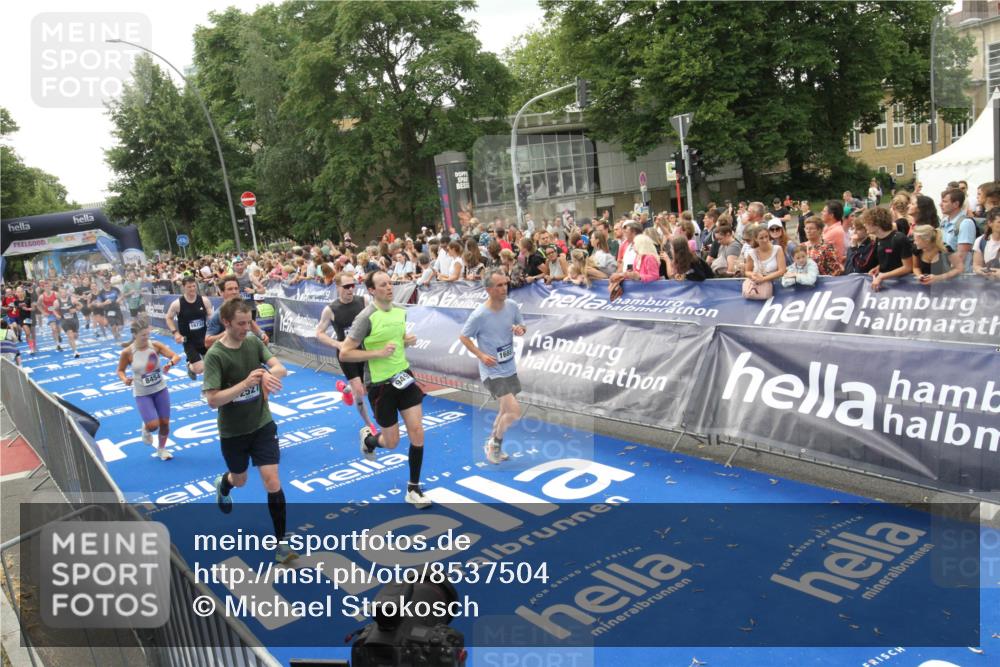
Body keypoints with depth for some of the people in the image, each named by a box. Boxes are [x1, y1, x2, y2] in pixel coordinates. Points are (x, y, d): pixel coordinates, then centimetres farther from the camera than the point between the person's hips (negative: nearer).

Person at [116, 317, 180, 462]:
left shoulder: (155, 345, -11)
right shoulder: (127, 353, -16)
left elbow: (176, 356, -15)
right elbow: (120, 370, -1)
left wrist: (170, 363, -37)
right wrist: (124, 379, -22)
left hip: (160, 389, 3)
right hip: (142, 394, -3)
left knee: (165, 422, 8)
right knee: (153, 425, -14)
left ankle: (162, 449, 34)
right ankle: (146, 429, 26)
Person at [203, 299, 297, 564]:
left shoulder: (254, 342, -7)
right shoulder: (215, 355, -19)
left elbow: (281, 368, -16)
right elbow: (213, 400, -25)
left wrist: (270, 372, -39)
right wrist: (246, 383, -36)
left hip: (262, 425, 2)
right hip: (232, 431, -1)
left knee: (272, 482, -6)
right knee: (239, 479, 22)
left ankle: (281, 542, 5)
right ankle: (223, 485, 61)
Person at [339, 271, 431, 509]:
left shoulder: (400, 311, 3)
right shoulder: (366, 318, -17)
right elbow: (344, 353, -17)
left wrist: (407, 340, 0)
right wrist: (378, 353, -25)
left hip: (404, 376, 5)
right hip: (380, 383, -5)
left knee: (417, 431, -4)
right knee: (392, 442, 6)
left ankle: (413, 490, 11)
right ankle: (368, 438, 44)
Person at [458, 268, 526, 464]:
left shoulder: (511, 307, -5)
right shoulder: (480, 315, -21)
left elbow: (521, 325, 12)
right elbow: (463, 337, -9)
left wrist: (520, 329, -12)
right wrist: (481, 355, -18)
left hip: (510, 368, 7)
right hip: (492, 371, -7)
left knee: (506, 410, 19)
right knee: (514, 411, -14)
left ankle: (493, 445, 41)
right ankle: (495, 443, 11)